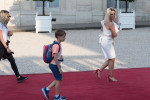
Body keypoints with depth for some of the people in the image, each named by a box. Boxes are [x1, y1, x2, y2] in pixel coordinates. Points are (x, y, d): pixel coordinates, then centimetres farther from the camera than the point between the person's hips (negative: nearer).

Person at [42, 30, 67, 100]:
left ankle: (46, 89, 21)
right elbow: (55, 58, -26)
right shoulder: (56, 46, -22)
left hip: (55, 65, 10)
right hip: (54, 65, -10)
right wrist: (59, 68, -23)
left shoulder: (58, 44, 10)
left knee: (59, 79, 16)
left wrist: (61, 56, 7)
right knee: (58, 80, 2)